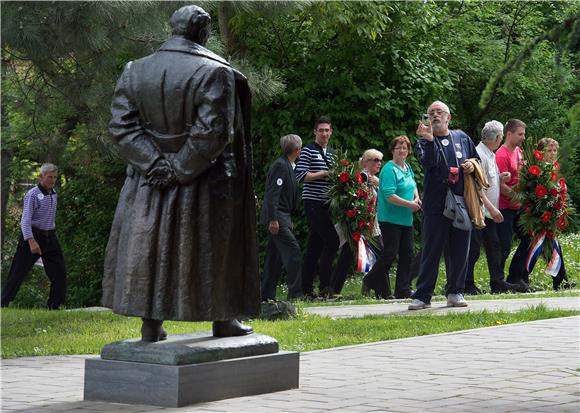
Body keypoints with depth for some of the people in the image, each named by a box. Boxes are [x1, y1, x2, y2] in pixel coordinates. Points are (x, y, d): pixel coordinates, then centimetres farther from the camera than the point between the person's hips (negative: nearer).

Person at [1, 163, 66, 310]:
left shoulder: (53, 194, 11)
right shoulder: (33, 195, -13)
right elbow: (25, 219, -20)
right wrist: (31, 241, -30)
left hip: (50, 237, 7)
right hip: (33, 236, -7)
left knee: (60, 272, 1)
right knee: (18, 272, -4)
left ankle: (55, 306, 8)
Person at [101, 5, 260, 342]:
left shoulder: (136, 72, 3)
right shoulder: (213, 73, -13)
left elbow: (122, 126, -5)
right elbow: (211, 131, -22)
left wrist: (155, 163, -11)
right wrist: (181, 169, -15)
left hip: (149, 182, 4)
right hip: (205, 186, -4)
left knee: (152, 247, 12)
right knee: (215, 248, 10)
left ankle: (151, 326, 12)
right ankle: (223, 321, 18)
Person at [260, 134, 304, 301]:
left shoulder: (287, 165, 16)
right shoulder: (281, 165, -14)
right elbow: (272, 193, -20)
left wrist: (288, 219, 21)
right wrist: (273, 219, -25)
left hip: (282, 216, 10)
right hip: (277, 216, -10)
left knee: (275, 256, 10)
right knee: (292, 250, -13)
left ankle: (267, 295, 14)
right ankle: (295, 293, -13)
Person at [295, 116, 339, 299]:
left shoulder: (332, 153, 20)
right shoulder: (308, 150, -3)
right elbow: (300, 175, -12)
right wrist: (324, 174, -13)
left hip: (326, 204, 8)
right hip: (313, 203, -8)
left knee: (315, 246, 8)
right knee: (332, 241, -15)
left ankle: (307, 289, 10)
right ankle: (325, 285, -9)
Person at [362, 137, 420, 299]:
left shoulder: (408, 168, 13)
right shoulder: (389, 170, -14)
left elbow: (413, 186, 30)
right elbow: (389, 196, -22)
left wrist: (417, 198, 8)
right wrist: (410, 204, -19)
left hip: (406, 219, 8)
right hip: (390, 219, -8)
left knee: (407, 255, 6)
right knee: (390, 254, -7)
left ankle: (403, 290, 10)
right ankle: (370, 281, 11)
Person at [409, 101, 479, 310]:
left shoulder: (462, 138, 14)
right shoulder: (424, 142, 3)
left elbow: (477, 159, 23)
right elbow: (429, 162, -17)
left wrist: (472, 165, 1)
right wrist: (429, 139, -27)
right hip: (436, 204, -3)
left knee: (460, 250, 6)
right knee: (431, 250, -2)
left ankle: (455, 292, 15)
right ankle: (423, 295, 2)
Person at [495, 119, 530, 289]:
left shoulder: (518, 151, 10)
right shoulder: (502, 155, -16)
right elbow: (501, 186, -20)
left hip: (518, 207, 9)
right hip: (506, 208, -9)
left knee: (528, 239, 11)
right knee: (504, 247, -4)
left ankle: (515, 277, 18)